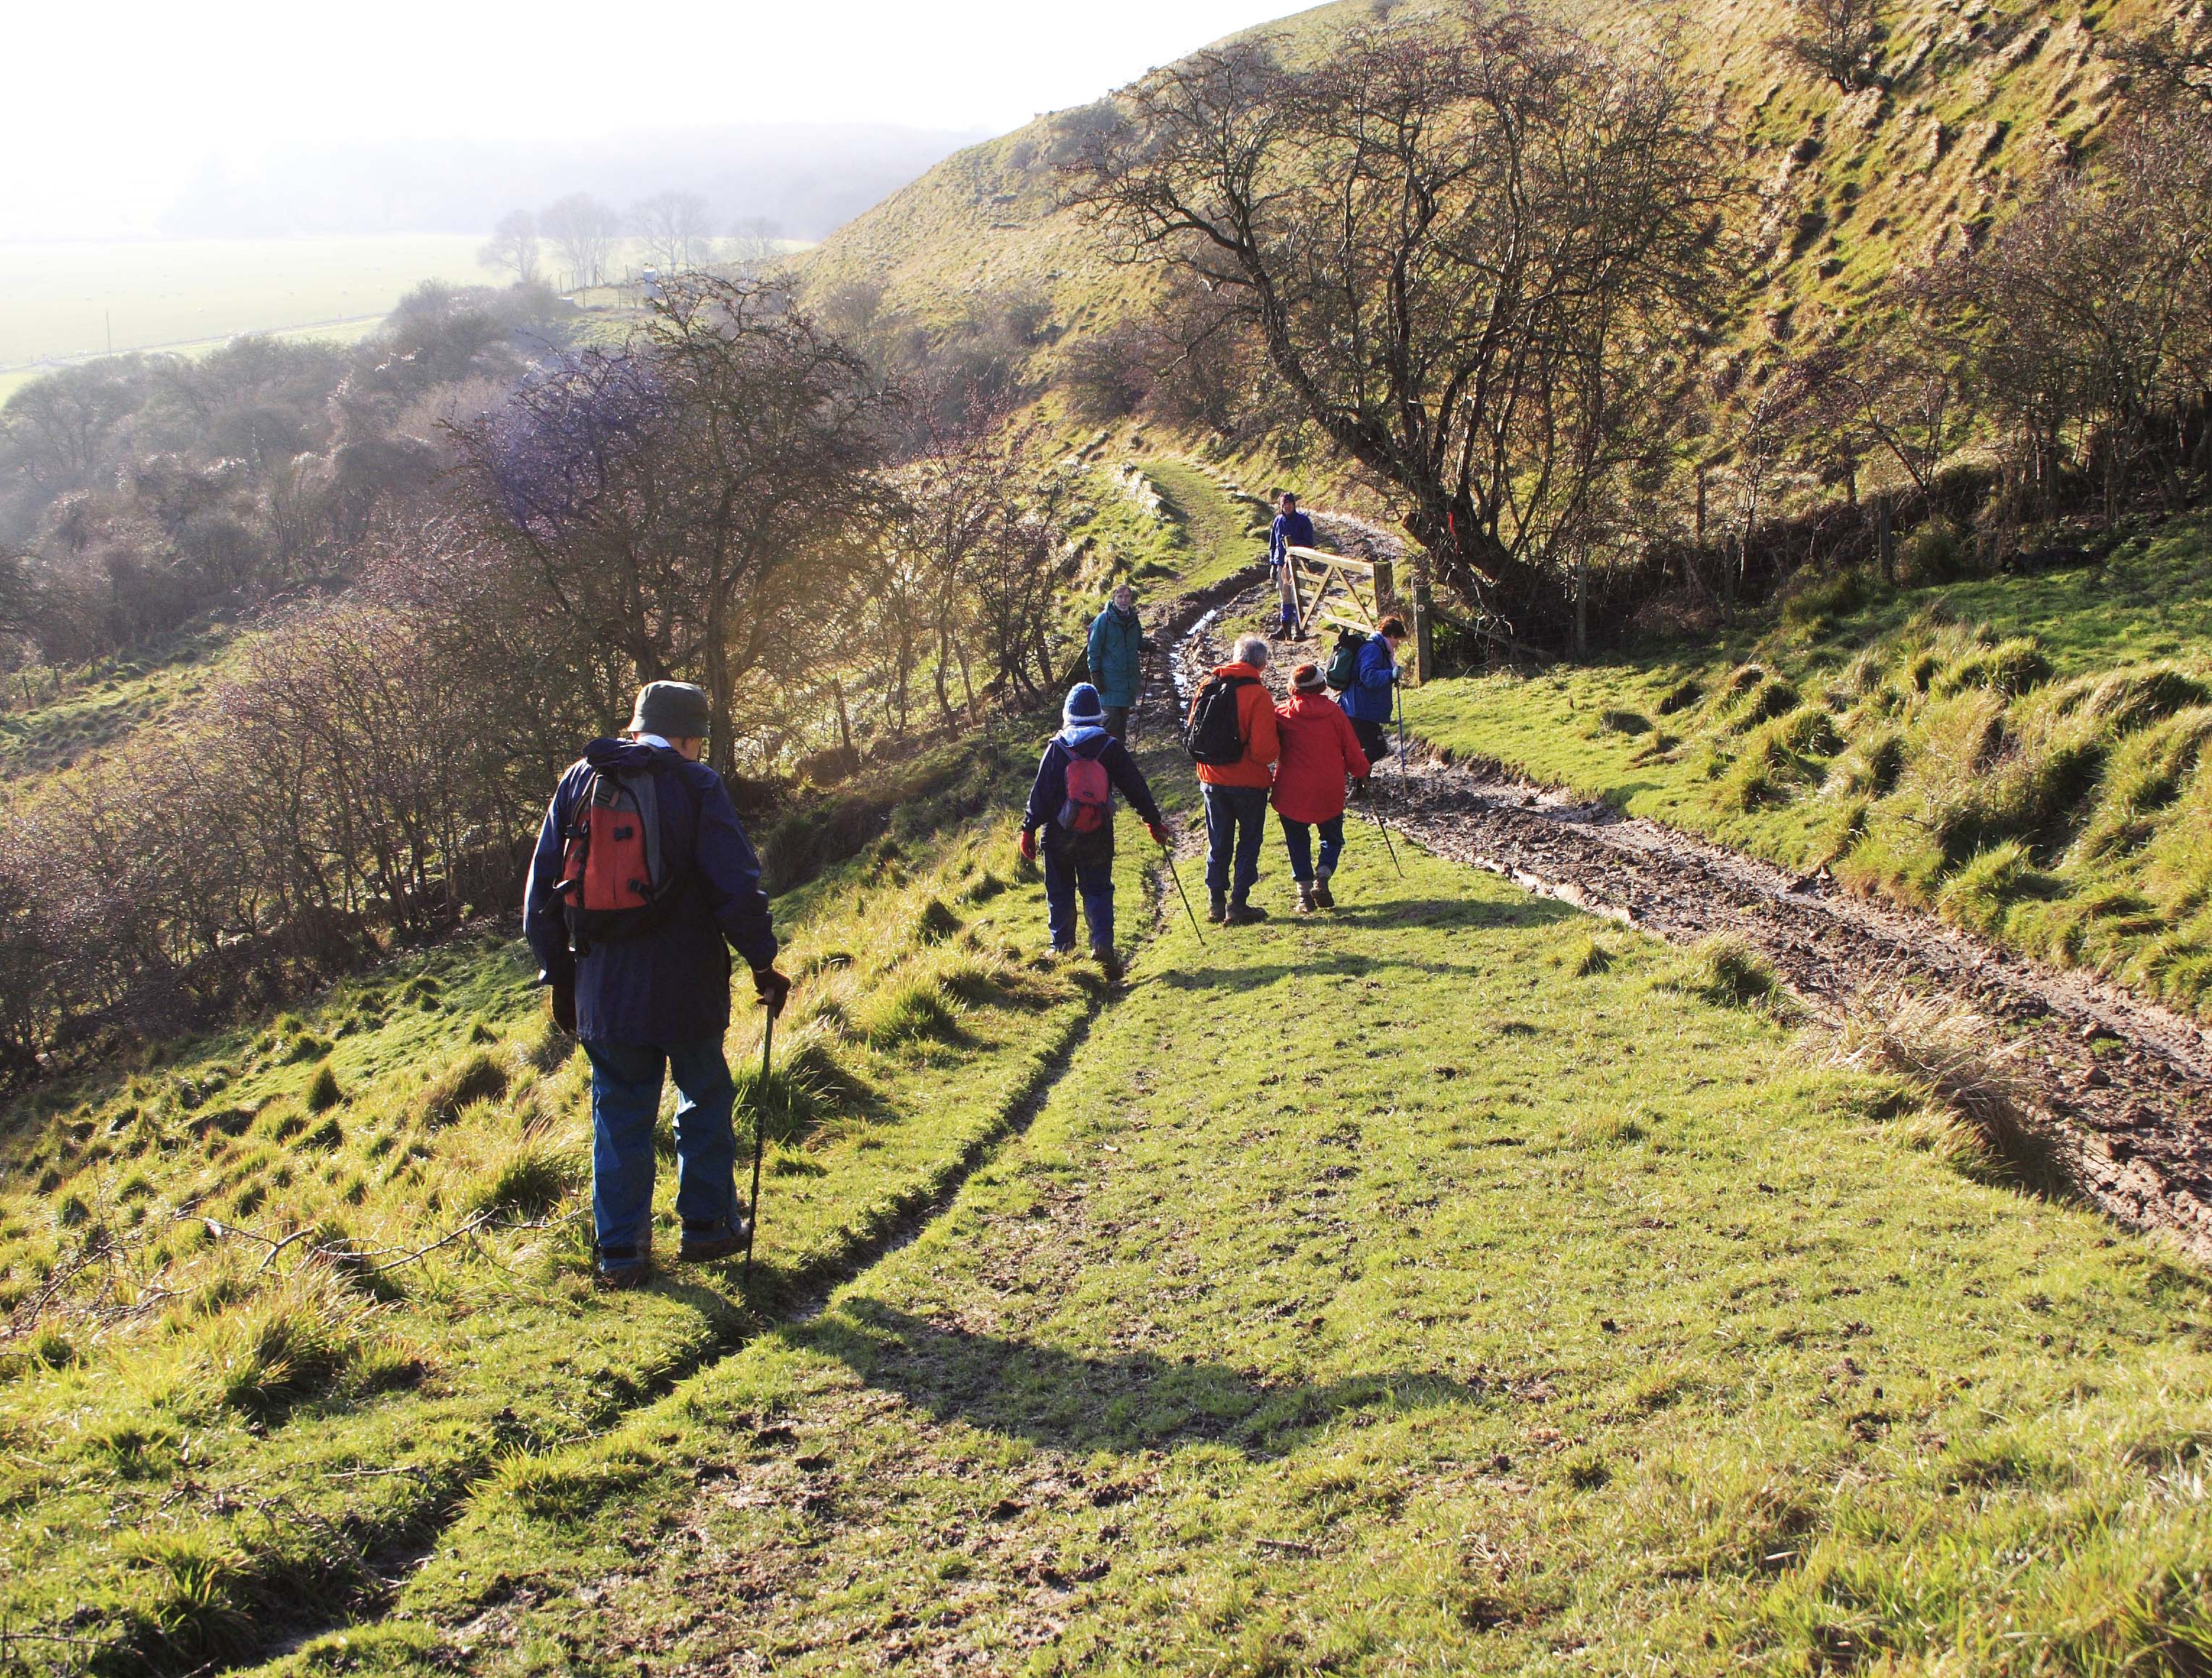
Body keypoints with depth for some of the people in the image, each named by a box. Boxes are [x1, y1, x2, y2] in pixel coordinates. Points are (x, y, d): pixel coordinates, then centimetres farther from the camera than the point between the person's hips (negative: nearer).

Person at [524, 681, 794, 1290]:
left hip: (602, 989, 3)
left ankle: (621, 1251, 13)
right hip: (686, 987, -3)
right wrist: (762, 963, 0)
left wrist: (558, 976, 17)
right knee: (705, 1101, 15)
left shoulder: (579, 782, 6)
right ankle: (707, 1225, 20)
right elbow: (737, 886, -12)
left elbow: (542, 891, 9)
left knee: (620, 1115, 11)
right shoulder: (695, 785, -7)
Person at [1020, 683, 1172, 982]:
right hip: (1099, 835, 1)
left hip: (1060, 835, 0)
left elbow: (1040, 792, -5)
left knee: (1060, 892, 14)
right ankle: (1102, 944, -13)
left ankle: (1061, 948, 18)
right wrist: (1154, 822, 13)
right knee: (1098, 891, 6)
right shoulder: (1111, 747, -3)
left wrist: (1029, 829, 1)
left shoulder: (1057, 748, -5)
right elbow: (1136, 787, 3)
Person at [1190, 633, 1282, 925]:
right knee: (1249, 841, 10)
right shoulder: (1258, 695, -18)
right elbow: (1264, 749, -20)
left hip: (1213, 778, 4)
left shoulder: (1208, 688, -2)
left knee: (1218, 843, 16)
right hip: (1249, 781, -4)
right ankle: (1238, 905, 6)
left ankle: (1217, 903, 18)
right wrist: (1277, 748, 1)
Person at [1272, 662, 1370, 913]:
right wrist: (1361, 772, 20)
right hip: (1329, 793, 0)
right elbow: (1352, 749, 3)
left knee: (1298, 841, 13)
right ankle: (1321, 880, -5)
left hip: (1292, 792, 0)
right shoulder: (1334, 712, -3)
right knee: (1332, 837, 17)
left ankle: (1304, 892, 5)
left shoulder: (1282, 714, -3)